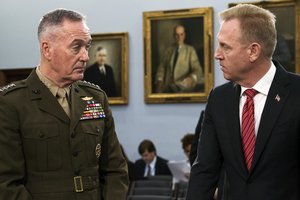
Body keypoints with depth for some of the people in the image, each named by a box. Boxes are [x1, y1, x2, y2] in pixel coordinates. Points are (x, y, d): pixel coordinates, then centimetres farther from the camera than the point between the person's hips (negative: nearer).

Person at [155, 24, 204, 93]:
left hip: (183, 88, -3)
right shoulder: (168, 50, 14)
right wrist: (159, 81, 0)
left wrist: (192, 78, -26)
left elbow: (197, 69, -4)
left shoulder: (190, 50, 4)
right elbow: (162, 67, 18)